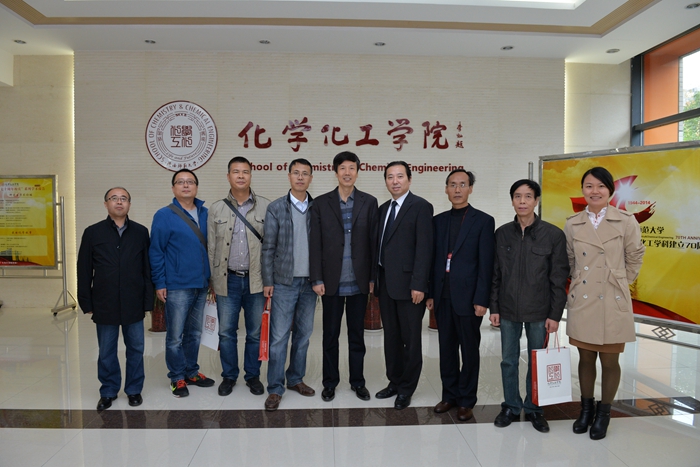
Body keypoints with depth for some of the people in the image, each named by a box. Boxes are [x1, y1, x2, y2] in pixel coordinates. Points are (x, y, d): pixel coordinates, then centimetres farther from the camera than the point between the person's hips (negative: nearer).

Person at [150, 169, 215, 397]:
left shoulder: (205, 214, 7)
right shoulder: (164, 215, -5)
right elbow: (156, 252, -6)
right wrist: (159, 284, -8)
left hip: (202, 285, 5)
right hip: (177, 286, -4)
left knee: (194, 333, 15)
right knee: (175, 336, 4)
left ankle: (191, 372, 30)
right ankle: (177, 378, 20)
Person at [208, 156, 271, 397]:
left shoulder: (266, 207, -1)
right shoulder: (217, 209, 4)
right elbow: (211, 248, 6)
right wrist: (212, 281, 4)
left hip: (256, 280, -1)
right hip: (227, 280, 1)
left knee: (256, 332, 9)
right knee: (226, 332, 9)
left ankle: (253, 375, 26)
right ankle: (229, 376, 27)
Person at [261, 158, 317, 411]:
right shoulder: (276, 208, -1)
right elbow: (268, 248, -2)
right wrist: (267, 281, -5)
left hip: (310, 282, 3)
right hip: (284, 282, -3)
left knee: (303, 334, 12)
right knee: (279, 337, 0)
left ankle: (296, 378, 28)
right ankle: (275, 388, 11)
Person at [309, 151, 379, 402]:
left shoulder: (369, 202, 3)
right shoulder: (321, 203, 1)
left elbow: (374, 242, 1)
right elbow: (315, 244, -1)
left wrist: (373, 277, -2)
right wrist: (317, 279, -5)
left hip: (359, 281, 1)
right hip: (331, 281, 0)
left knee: (357, 334, 12)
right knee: (330, 334, 11)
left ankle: (357, 381, 27)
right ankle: (330, 382, 26)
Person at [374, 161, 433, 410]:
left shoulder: (421, 207, -8)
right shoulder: (383, 209, 14)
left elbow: (424, 248, -14)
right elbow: (381, 245, 14)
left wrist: (418, 285, -19)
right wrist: (375, 279, 9)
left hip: (408, 284, -7)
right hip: (386, 284, 7)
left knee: (410, 339, 6)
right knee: (391, 337, 16)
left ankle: (407, 388, 21)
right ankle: (394, 381, 30)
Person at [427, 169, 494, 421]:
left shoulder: (483, 221, -3)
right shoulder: (438, 220, 10)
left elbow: (486, 264, -8)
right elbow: (433, 259, 10)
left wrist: (481, 299, -12)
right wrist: (430, 293, 7)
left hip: (467, 297, -4)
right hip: (443, 296, 4)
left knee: (469, 350, 8)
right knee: (446, 348, 13)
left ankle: (466, 400, 21)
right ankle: (449, 395, 27)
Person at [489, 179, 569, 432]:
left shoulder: (554, 234, -6)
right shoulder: (502, 233, 1)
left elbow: (559, 278, -4)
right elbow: (496, 274, 4)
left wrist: (555, 315, -6)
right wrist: (494, 307, 2)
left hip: (539, 312, -2)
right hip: (508, 310, 2)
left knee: (537, 363, 11)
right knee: (508, 361, 12)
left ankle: (533, 408, 30)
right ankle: (511, 406, 29)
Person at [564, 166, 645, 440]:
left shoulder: (626, 222, -5)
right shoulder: (572, 224, 2)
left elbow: (635, 258, 6)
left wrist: (619, 284, 5)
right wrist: (579, 282, 8)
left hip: (613, 303, -2)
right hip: (582, 301, 2)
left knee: (610, 361, 9)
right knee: (585, 358, 14)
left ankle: (604, 412, 28)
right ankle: (586, 408, 32)